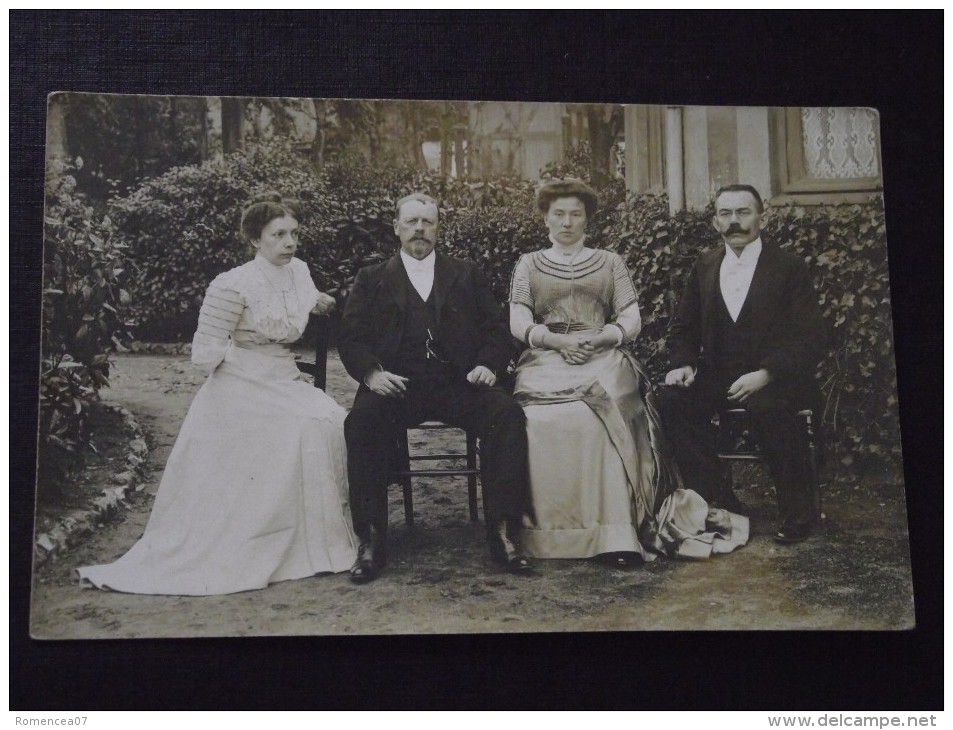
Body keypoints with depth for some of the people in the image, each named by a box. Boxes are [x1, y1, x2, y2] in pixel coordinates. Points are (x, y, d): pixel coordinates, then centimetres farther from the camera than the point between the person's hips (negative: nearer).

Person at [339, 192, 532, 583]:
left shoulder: (467, 275, 23)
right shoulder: (372, 279, 20)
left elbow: (497, 330, 15)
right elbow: (351, 338, 8)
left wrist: (488, 364, -7)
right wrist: (371, 373, -13)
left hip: (456, 383, 1)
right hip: (396, 384, -1)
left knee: (507, 414, -28)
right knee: (361, 421, -32)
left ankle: (503, 531, -24)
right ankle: (371, 540, -24)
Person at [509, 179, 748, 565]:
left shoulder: (609, 262, 21)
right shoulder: (529, 265, 20)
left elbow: (631, 319, 10)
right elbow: (518, 322, 7)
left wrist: (600, 337, -9)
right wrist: (556, 339, -11)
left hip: (602, 358, 0)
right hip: (546, 360, 1)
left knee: (598, 416, -33)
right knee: (541, 422, -32)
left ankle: (615, 532, -35)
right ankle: (544, 530, -28)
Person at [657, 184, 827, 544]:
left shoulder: (789, 267, -3)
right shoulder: (705, 265, 11)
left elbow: (810, 338, -11)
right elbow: (684, 327, 18)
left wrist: (764, 375, -26)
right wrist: (683, 363, -5)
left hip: (775, 379, -5)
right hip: (719, 375, 5)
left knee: (768, 407, -37)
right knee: (673, 398, -23)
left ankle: (797, 510, -17)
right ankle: (714, 499, -14)